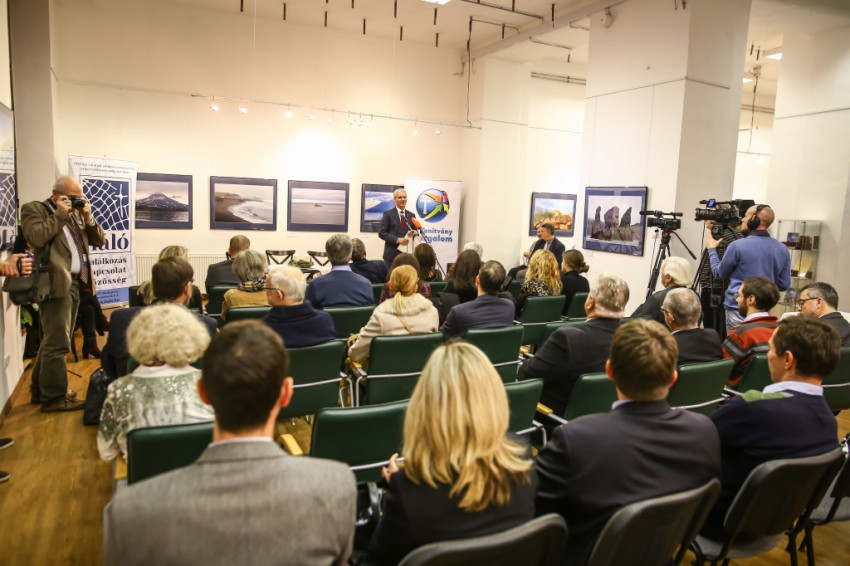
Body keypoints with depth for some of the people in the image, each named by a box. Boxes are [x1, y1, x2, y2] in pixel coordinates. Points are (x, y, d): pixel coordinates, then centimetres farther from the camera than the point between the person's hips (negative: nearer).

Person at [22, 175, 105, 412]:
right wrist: (60, 214, -12)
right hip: (55, 284, -8)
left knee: (53, 340, 15)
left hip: (74, 283, 8)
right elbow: (36, 238, -18)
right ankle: (53, 397, -1)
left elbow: (99, 240, 16)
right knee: (58, 343, -9)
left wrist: (88, 217, 3)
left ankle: (40, 390, 25)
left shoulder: (76, 213, 20)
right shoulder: (33, 209, -1)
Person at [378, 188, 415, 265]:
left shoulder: (411, 215, 13)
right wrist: (397, 240, -18)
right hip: (391, 254, -3)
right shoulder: (388, 214, 0)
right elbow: (381, 233, -6)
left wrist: (412, 233, -7)